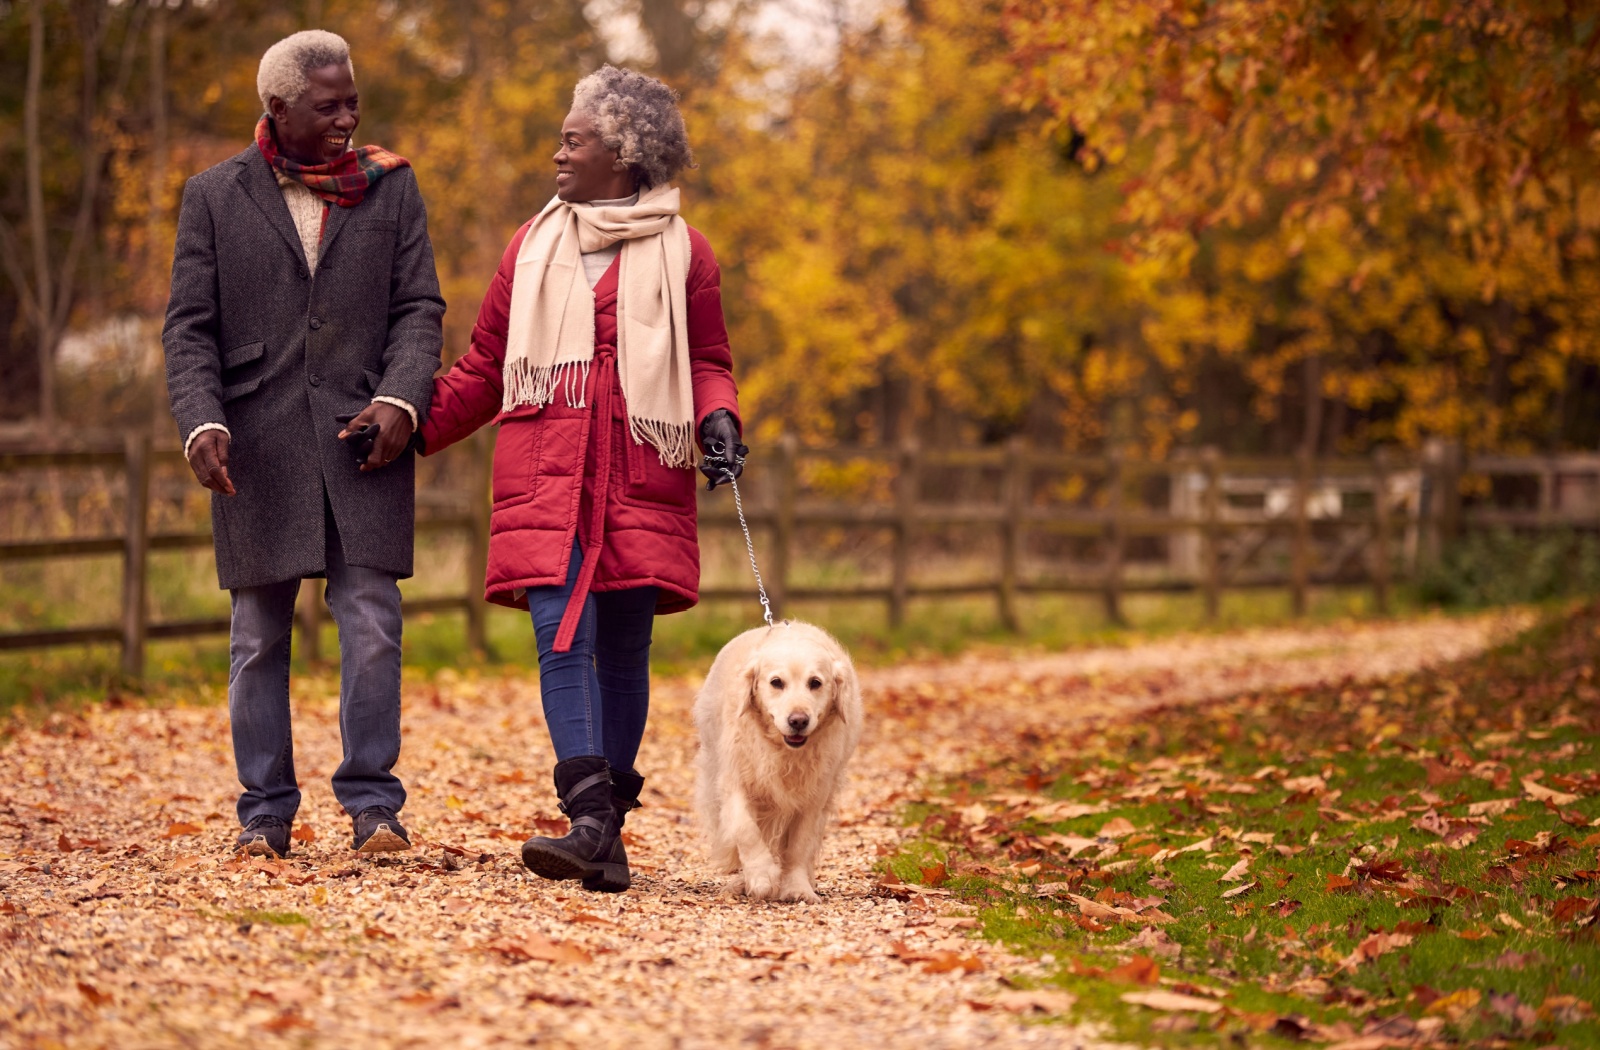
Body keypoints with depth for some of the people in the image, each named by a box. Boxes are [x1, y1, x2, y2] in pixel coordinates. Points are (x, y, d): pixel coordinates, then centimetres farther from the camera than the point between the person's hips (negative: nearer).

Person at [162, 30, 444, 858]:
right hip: (256, 447, 0)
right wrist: (202, 424, -12)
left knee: (372, 626, -6)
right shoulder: (214, 196, 7)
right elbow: (189, 328, 3)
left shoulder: (390, 187, 9)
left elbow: (419, 308, 6)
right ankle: (265, 810, 13)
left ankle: (372, 800, 1)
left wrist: (401, 398, -11)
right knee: (259, 637, 5)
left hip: (361, 441, 0)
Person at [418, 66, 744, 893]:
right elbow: (484, 368, 18)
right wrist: (408, 428, 8)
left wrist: (718, 419, -10)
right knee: (564, 640, -13)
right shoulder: (533, 245, 14)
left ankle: (606, 830, 9)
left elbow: (708, 360, 11)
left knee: (623, 650, 1)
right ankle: (591, 823, -22)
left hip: (639, 478, -1)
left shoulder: (680, 252, 7)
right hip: (545, 476, 1)